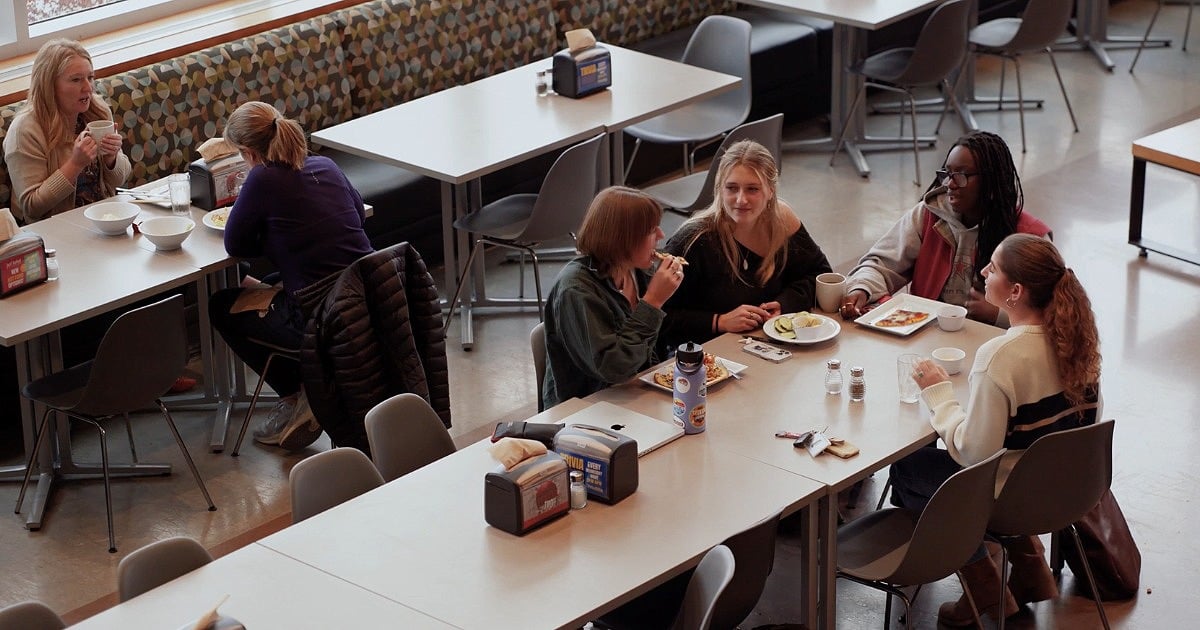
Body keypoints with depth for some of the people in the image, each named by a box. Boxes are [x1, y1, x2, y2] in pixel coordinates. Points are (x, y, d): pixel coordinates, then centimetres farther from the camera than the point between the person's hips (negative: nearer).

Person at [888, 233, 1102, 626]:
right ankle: (1030, 568, 28)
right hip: (1067, 487, 7)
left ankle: (986, 592, 18)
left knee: (905, 469, 17)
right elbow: (1087, 419, 5)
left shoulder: (999, 357, -31)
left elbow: (972, 452, -26)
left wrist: (939, 393, -13)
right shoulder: (1077, 336, -8)